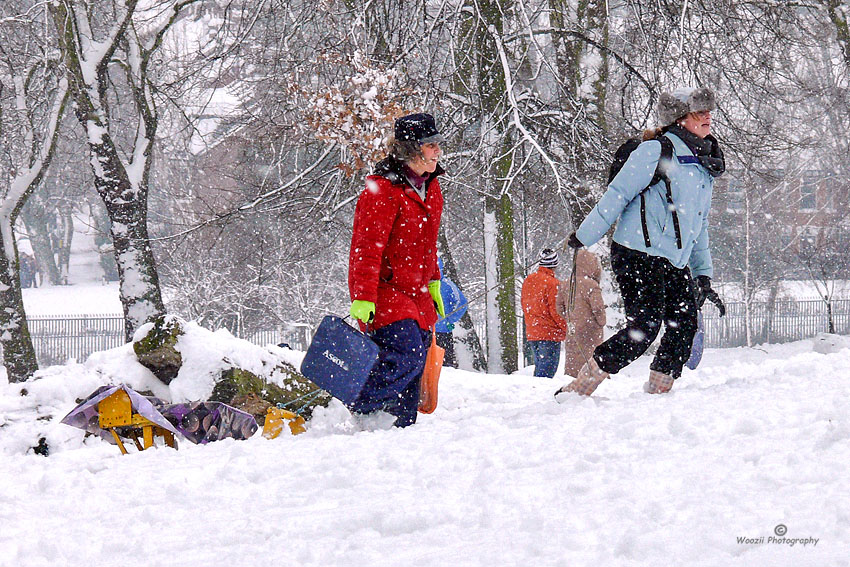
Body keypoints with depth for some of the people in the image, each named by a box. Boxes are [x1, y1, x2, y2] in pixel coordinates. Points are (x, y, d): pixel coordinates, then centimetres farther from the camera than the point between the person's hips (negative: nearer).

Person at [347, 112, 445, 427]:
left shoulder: (430, 187, 11)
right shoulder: (382, 190, -17)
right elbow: (366, 247, -19)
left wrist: (433, 282, 24)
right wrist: (364, 297, -23)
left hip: (416, 295, 9)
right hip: (384, 290, -8)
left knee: (414, 372, 5)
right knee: (407, 355, -21)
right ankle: (358, 416, -11)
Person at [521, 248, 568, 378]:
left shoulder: (528, 280, 7)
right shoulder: (552, 283, -15)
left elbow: (524, 304, 15)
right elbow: (556, 310, -16)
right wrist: (565, 327, -3)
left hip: (531, 333, 7)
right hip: (550, 333, -7)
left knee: (539, 366, 17)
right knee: (547, 371, -5)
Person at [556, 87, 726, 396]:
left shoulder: (704, 167, 19)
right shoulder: (655, 152, -7)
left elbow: (698, 226, 26)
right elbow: (618, 194, -9)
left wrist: (703, 276, 21)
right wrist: (584, 236, -11)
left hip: (674, 263, 9)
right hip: (639, 254, -8)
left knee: (685, 324, -3)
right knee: (644, 328, -16)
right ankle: (576, 391, -12)